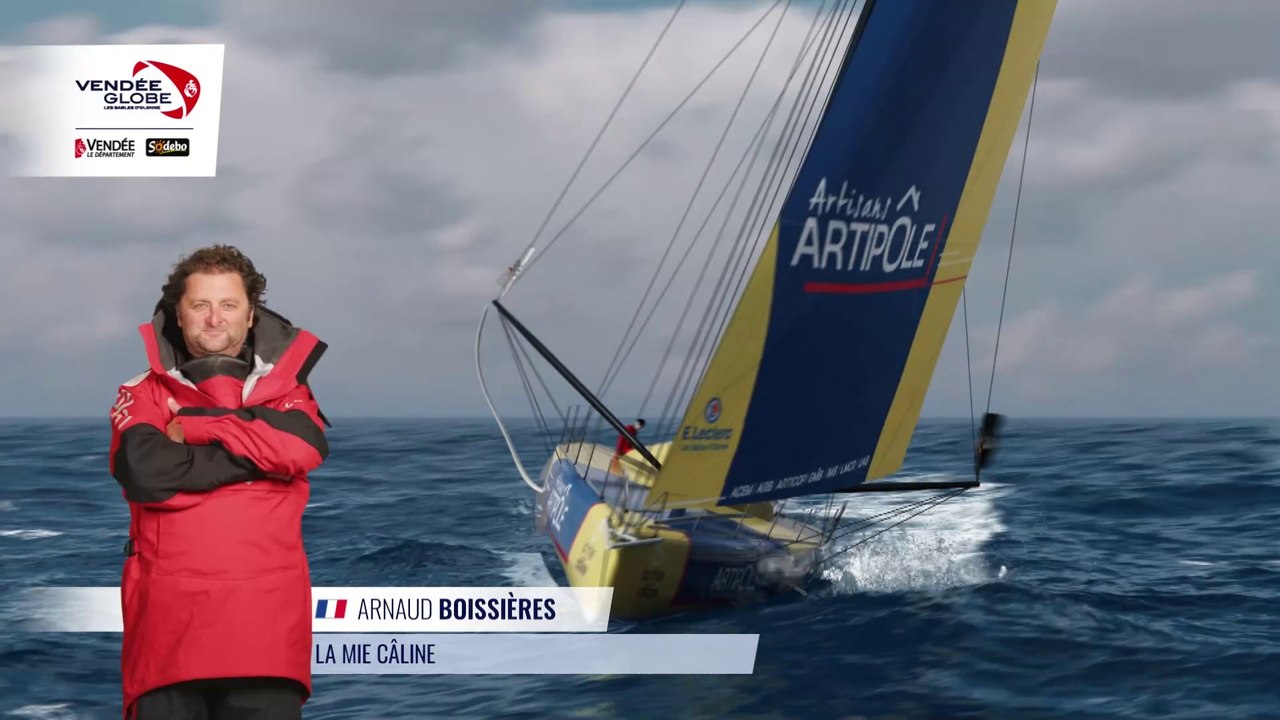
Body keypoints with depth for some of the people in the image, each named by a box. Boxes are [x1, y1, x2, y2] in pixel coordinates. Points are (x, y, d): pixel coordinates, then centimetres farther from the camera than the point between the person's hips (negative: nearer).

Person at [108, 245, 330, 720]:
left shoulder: (284, 389, 15)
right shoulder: (144, 394, 10)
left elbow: (304, 447, -8)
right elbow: (144, 471, -11)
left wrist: (193, 425, -6)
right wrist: (257, 454, -6)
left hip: (268, 618, 1)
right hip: (169, 619, -1)